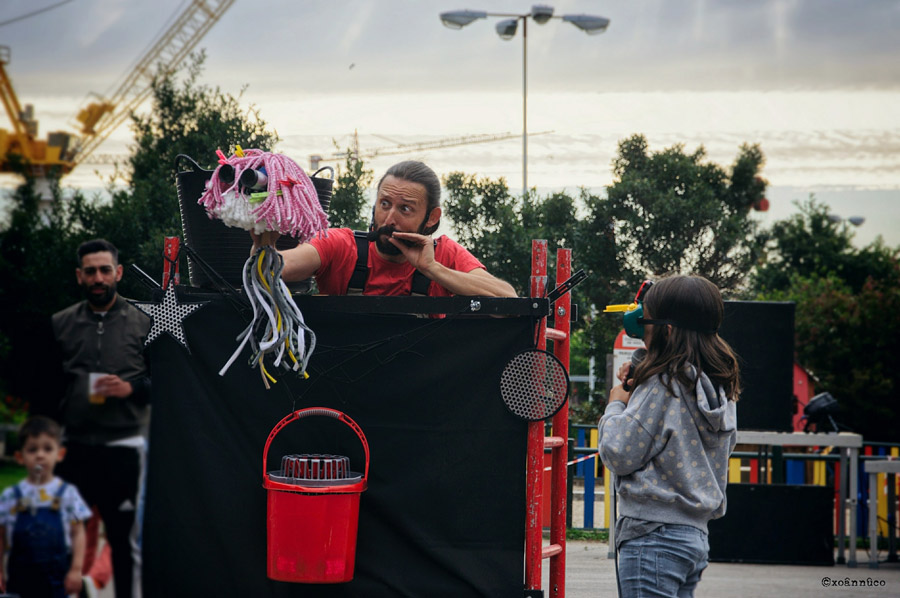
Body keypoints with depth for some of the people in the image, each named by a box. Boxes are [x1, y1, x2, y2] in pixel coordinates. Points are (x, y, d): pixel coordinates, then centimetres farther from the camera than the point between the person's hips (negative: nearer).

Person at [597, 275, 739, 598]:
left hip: (654, 537, -9)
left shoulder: (663, 384, -13)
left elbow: (619, 455, -12)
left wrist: (616, 405, 4)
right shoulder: (719, 388, 12)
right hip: (696, 534, 9)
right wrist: (639, 391, 16)